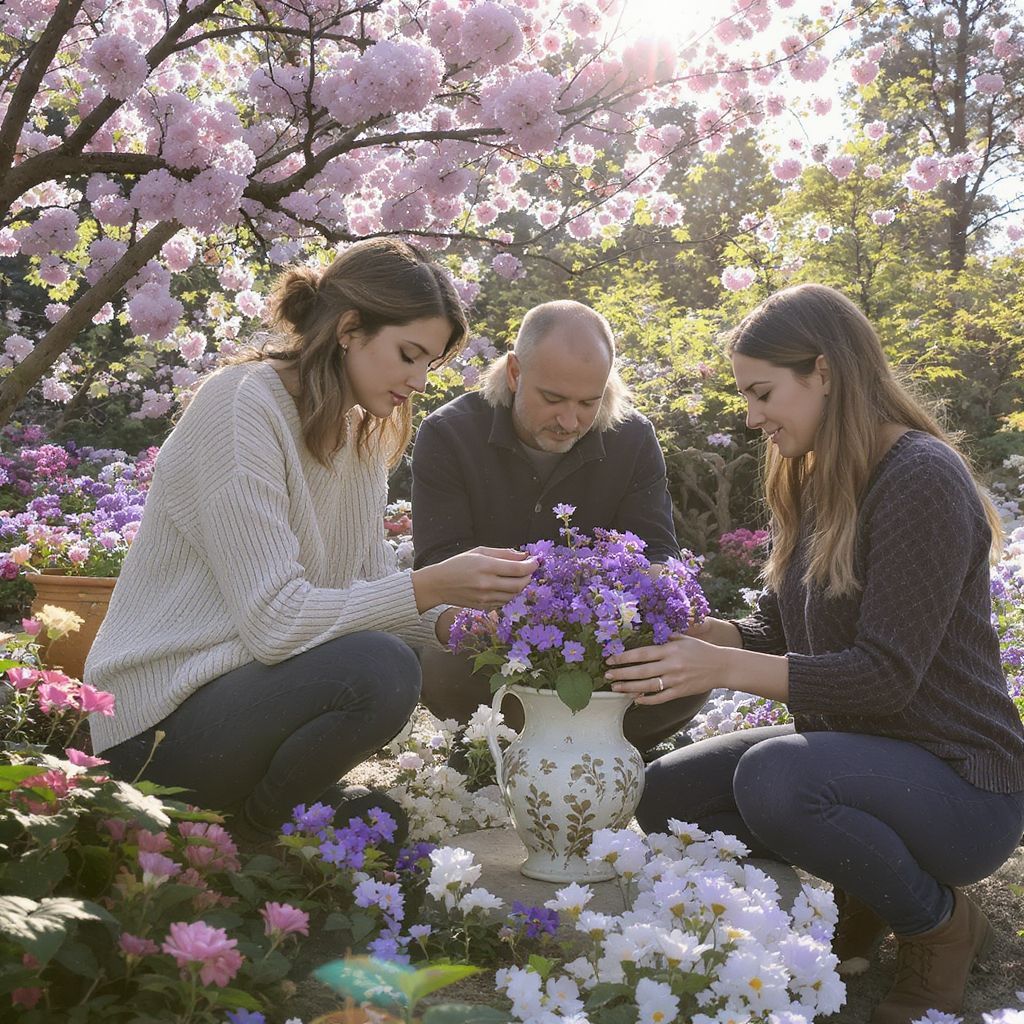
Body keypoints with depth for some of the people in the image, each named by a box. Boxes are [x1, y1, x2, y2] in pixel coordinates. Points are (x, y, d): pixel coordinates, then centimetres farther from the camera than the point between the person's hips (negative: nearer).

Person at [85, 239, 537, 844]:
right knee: (379, 669, -28)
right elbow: (275, 621, -25)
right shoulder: (243, 405, -18)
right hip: (161, 722, -9)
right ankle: (251, 836, -5)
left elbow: (371, 586, 6)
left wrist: (450, 620, -12)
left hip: (245, 689, 9)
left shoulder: (363, 431, 9)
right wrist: (430, 586, -26)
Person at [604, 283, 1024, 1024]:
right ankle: (856, 898, 13)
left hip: (961, 782, -8)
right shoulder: (814, 484, 7)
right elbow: (775, 637, 8)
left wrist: (725, 668, -30)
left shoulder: (922, 478, -20)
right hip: (855, 750, 8)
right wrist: (685, 630, -11)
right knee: (667, 795, -3)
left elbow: (886, 674, -24)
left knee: (773, 776, -34)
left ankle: (942, 924, -6)